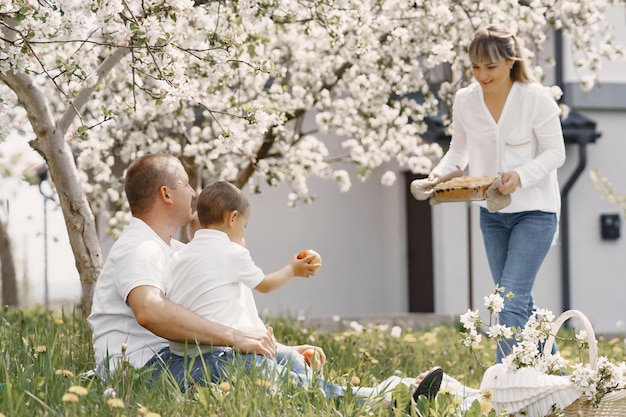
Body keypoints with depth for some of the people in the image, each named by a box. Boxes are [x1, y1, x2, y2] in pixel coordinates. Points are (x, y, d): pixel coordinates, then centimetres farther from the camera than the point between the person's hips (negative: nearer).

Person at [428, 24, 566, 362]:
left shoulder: (536, 99, -15)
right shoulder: (464, 101, -3)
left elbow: (555, 153, -11)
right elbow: (460, 148, 10)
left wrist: (521, 175, -28)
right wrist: (442, 170, -11)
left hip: (534, 211, -6)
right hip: (492, 212, 6)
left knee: (511, 298, -14)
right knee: (519, 300, 14)